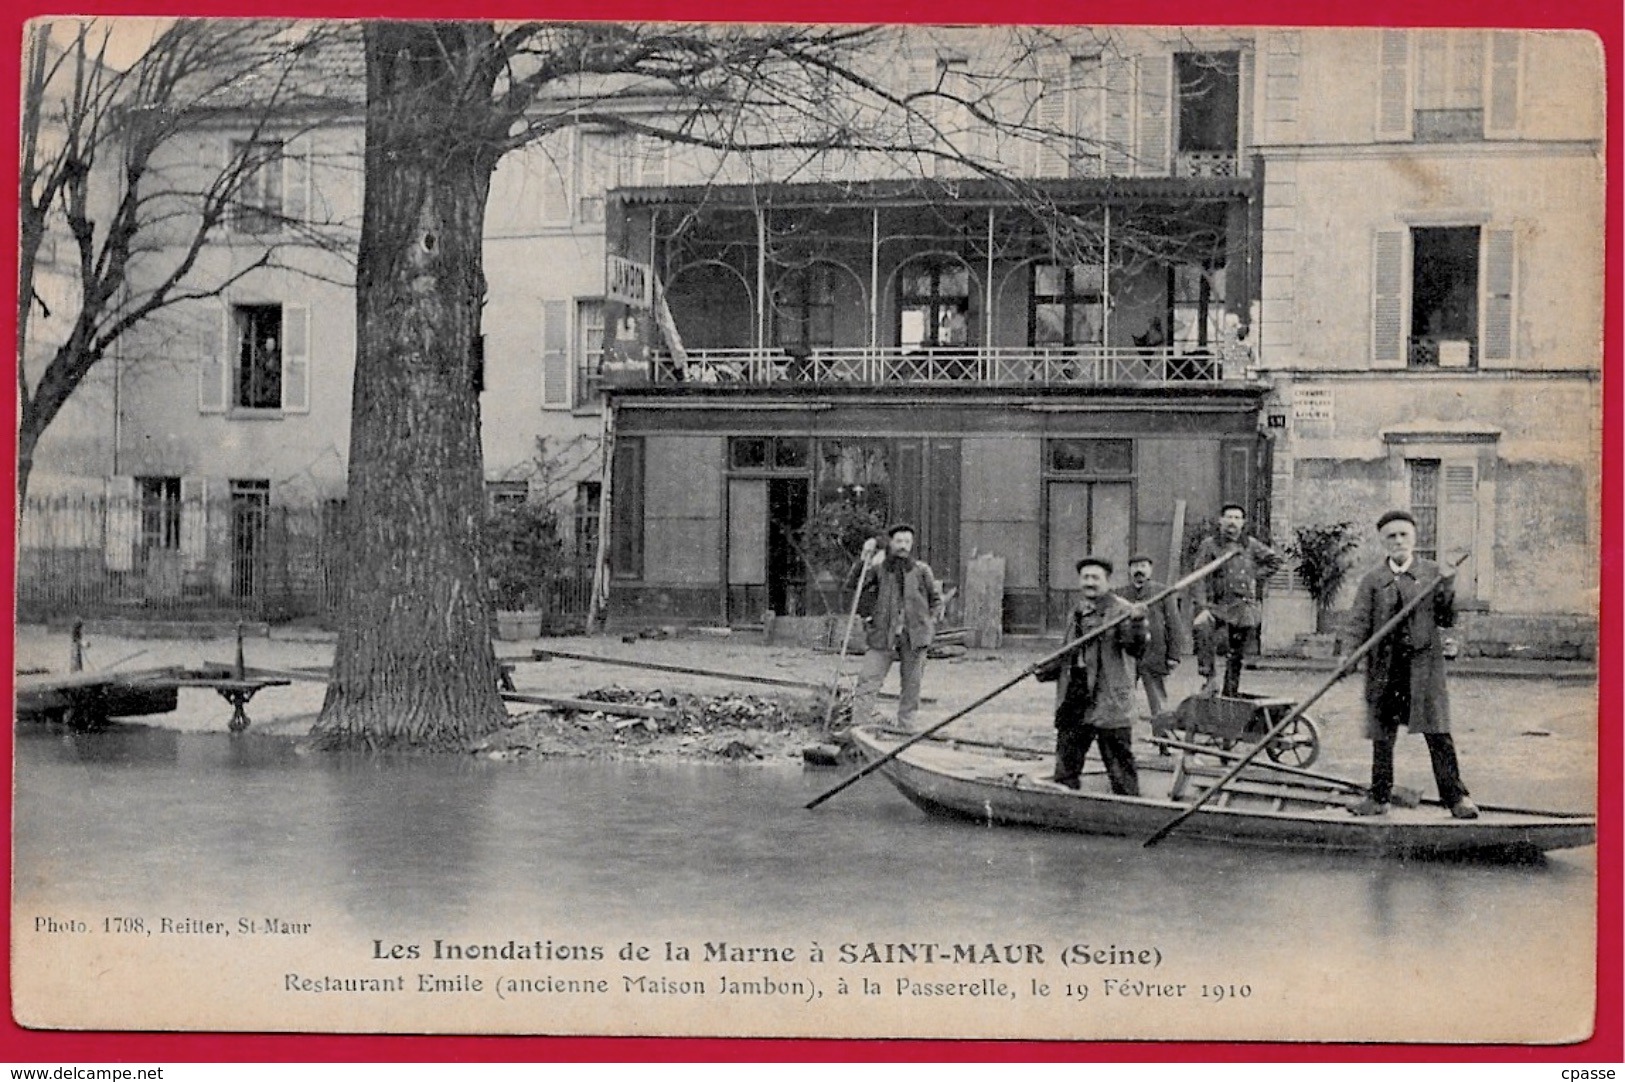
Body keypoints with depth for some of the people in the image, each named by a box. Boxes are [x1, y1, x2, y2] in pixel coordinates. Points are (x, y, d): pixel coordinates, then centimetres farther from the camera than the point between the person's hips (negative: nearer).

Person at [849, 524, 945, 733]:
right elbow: (863, 604, 13)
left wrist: (930, 624, 4)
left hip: (914, 636, 1)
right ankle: (858, 727, -10)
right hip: (883, 637, -1)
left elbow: (936, 599, 14)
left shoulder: (922, 571, 4)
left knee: (911, 685, 5)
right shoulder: (878, 570, 3)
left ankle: (905, 729, 15)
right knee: (867, 681, -10)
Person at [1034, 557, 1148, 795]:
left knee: (1120, 764, 1)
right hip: (1074, 704, 7)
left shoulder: (1122, 611, -6)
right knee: (1066, 768, 14)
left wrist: (1137, 623, -37)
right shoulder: (1076, 613, 15)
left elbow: (1136, 649, -19)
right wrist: (1046, 670, 7)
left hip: (1110, 705, -7)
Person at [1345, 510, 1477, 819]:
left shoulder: (1432, 573, 7)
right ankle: (1379, 797, 15)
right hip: (1384, 664, 1)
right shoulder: (1373, 579, 8)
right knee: (1382, 734, 6)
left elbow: (1448, 620, 5)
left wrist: (1447, 586, -10)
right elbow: (1359, 622, 2)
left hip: (1423, 663, -1)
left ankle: (1455, 796, 1)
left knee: (1437, 731, -5)